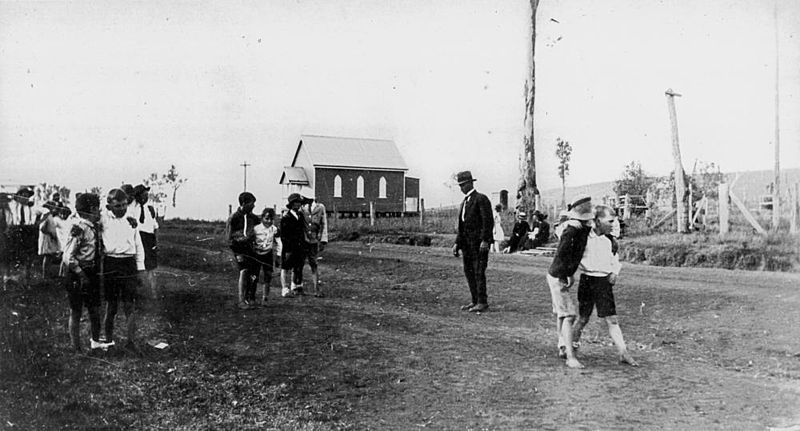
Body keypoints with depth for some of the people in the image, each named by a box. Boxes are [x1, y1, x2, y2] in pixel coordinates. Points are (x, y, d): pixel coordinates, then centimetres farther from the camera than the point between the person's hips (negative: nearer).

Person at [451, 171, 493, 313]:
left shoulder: (481, 199, -6)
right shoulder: (464, 202, 20)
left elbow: (488, 221, -13)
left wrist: (485, 241, -20)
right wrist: (457, 243, 14)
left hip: (479, 243, -9)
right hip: (467, 243, 9)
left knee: (479, 272, -8)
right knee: (468, 271, 9)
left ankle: (482, 302, -1)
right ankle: (475, 301, 16)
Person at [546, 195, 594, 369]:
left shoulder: (585, 228, 5)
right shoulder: (572, 229, -23)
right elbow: (561, 253, -28)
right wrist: (568, 275, -22)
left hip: (562, 276, 10)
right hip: (558, 276, -10)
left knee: (561, 313, 19)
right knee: (568, 314, -12)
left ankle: (563, 348, 33)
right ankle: (570, 357, -12)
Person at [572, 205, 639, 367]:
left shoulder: (609, 239, 7)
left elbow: (615, 260, 21)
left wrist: (615, 272, 3)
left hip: (605, 282, 3)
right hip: (587, 280, -3)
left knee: (612, 320, 1)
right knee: (583, 319, 6)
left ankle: (623, 353, 5)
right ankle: (571, 346, 28)